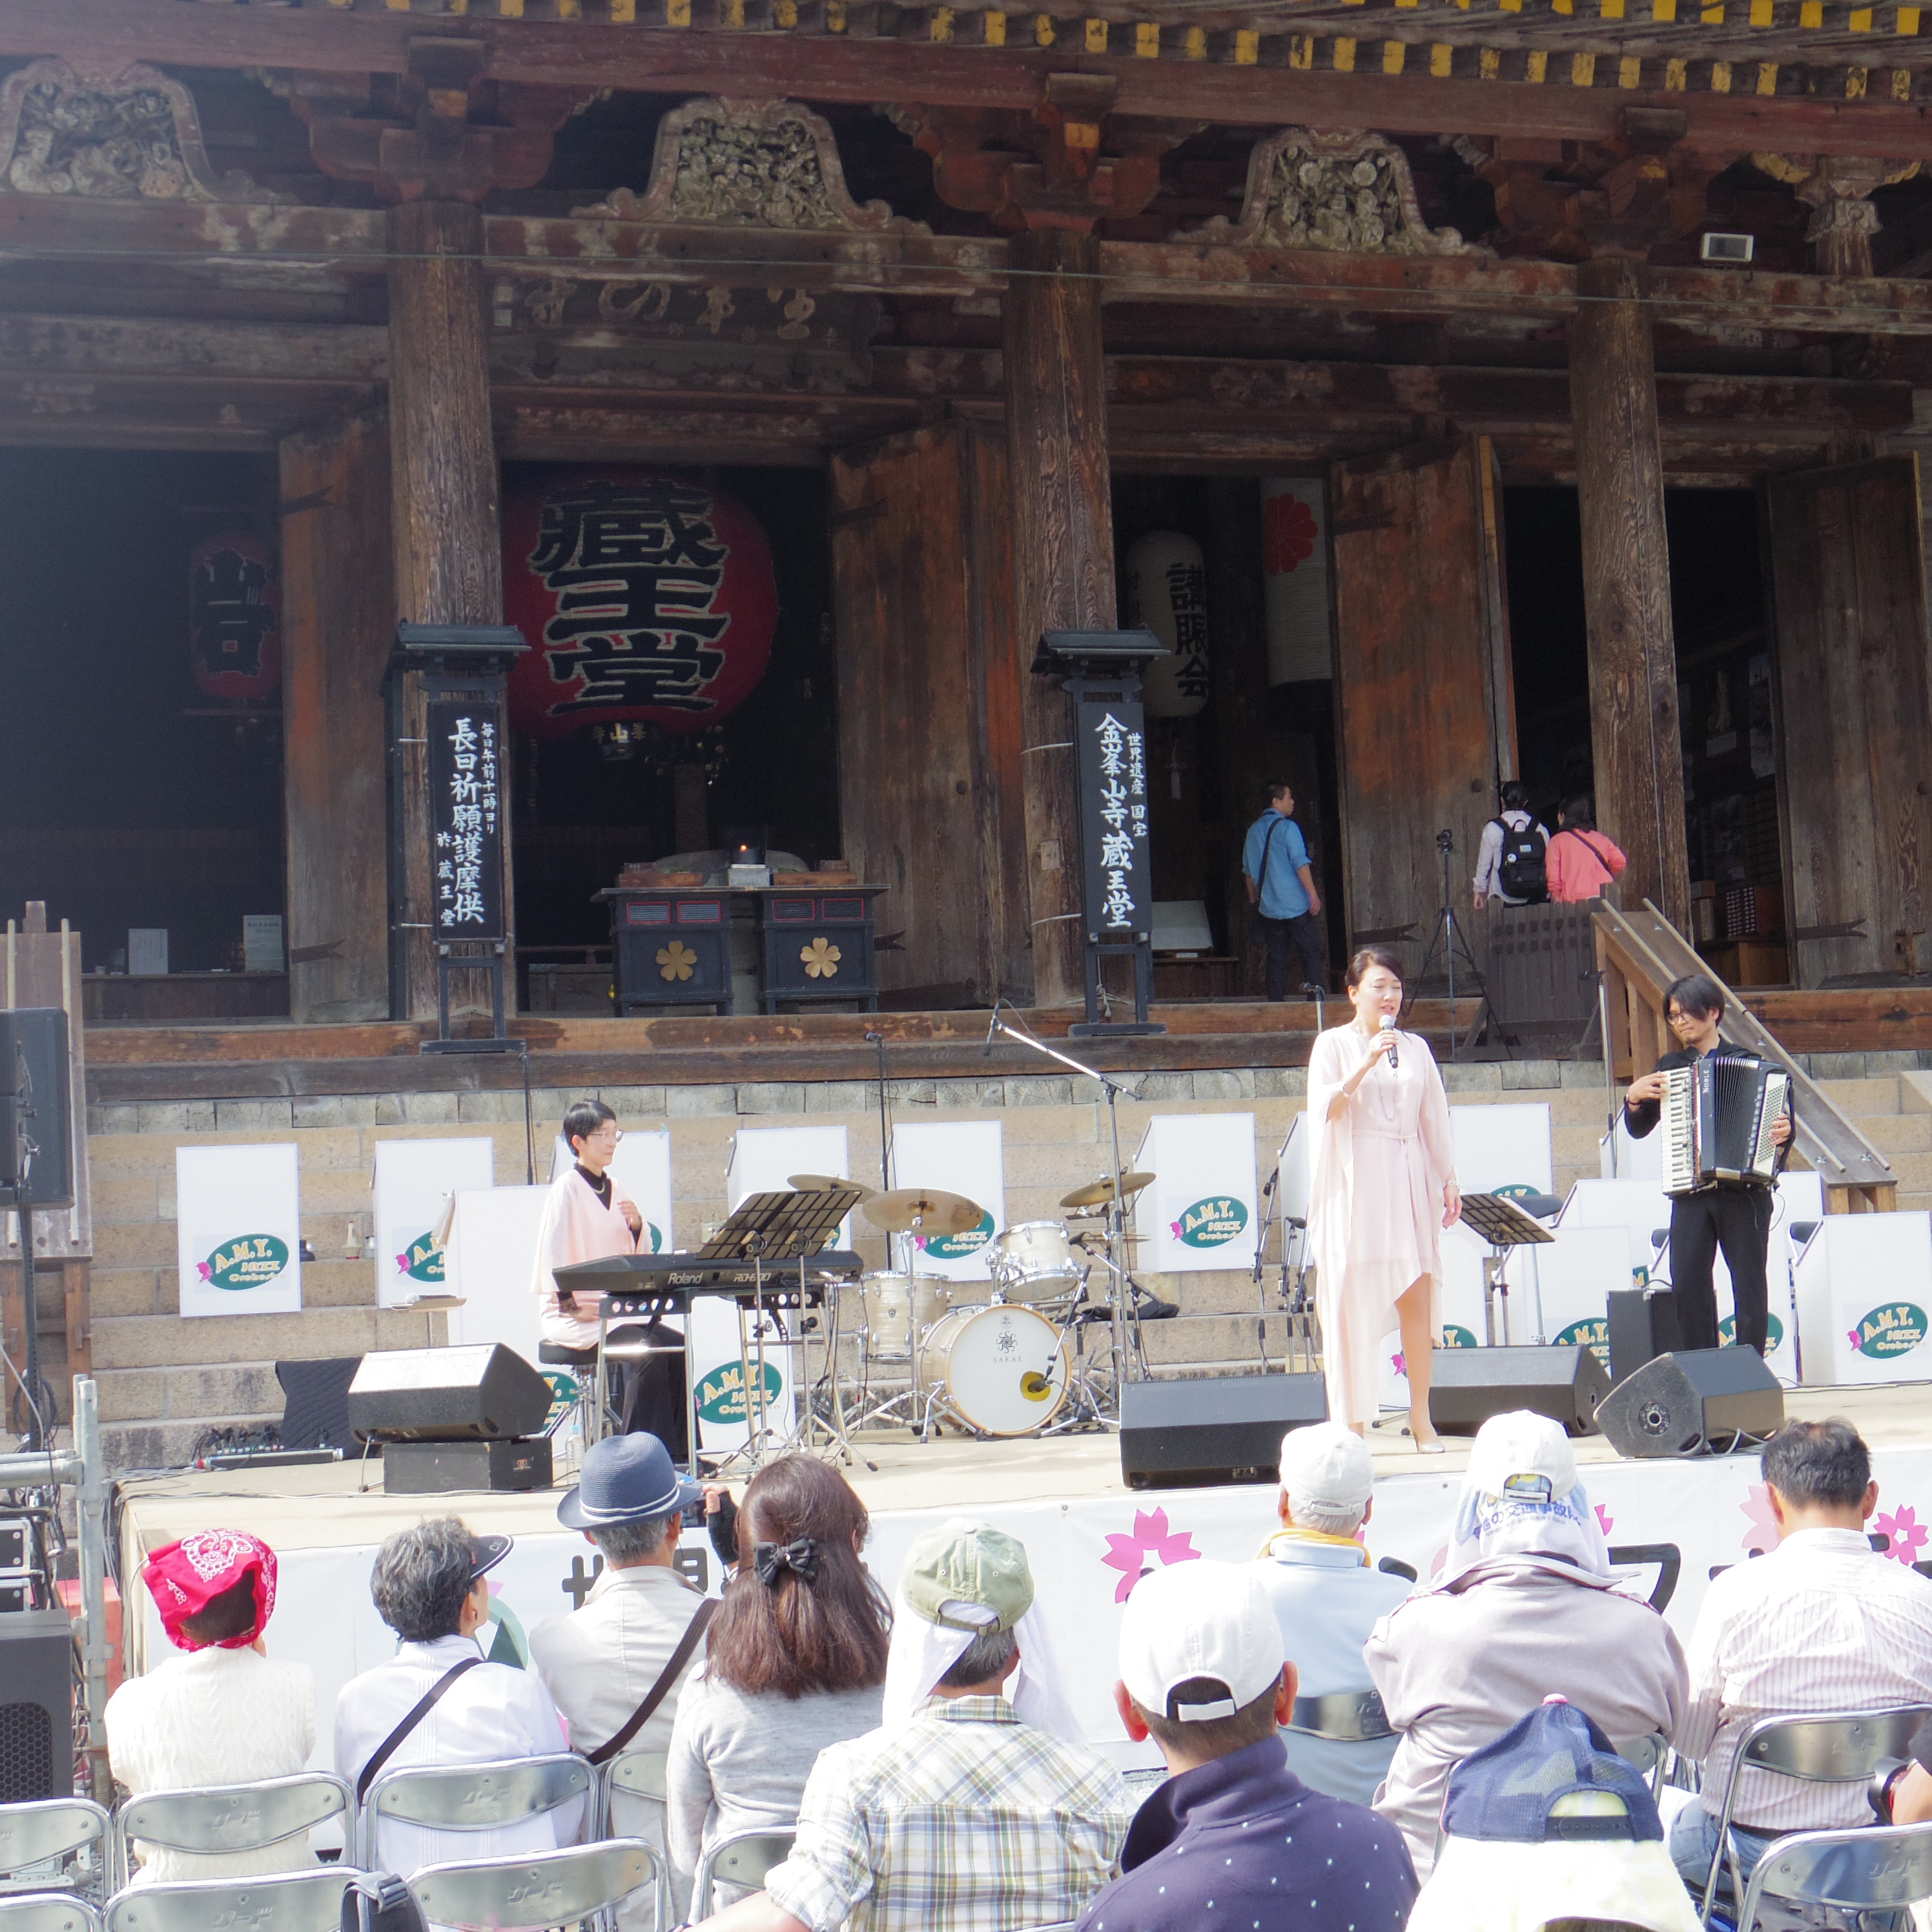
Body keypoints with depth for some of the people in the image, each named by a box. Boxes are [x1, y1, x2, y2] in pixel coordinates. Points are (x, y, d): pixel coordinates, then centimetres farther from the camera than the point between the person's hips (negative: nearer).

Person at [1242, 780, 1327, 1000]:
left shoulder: (1254, 830, 12)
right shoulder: (1287, 827, -10)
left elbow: (1248, 870, 19)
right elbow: (1301, 864, -16)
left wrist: (1253, 897, 28)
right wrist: (1313, 894, -14)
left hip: (1269, 907, 6)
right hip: (1296, 905, -6)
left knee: (1276, 957, 8)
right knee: (1311, 950, -2)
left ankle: (1276, 1001, 4)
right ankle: (1316, 985, -16)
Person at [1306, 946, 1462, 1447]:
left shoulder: (1415, 1047, 14)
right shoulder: (1334, 1044, 3)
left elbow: (1434, 1118, 15)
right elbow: (1323, 1109, -11)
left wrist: (1449, 1179, 9)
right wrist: (1367, 1062, -19)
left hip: (1408, 1181, 3)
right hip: (1355, 1184, -3)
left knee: (1417, 1294, -3)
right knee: (1353, 1299, -4)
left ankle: (1421, 1416, 2)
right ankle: (1353, 1420, 0)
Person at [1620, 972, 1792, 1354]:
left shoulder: (1749, 1063, 5)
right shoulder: (1670, 1067, 14)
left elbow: (1778, 1121, 7)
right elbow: (1637, 1129, 19)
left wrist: (1784, 1132, -15)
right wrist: (1634, 1097, 1)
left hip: (1744, 1192, -3)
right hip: (1690, 1194, 3)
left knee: (1750, 1286, 0)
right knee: (1687, 1286, -4)